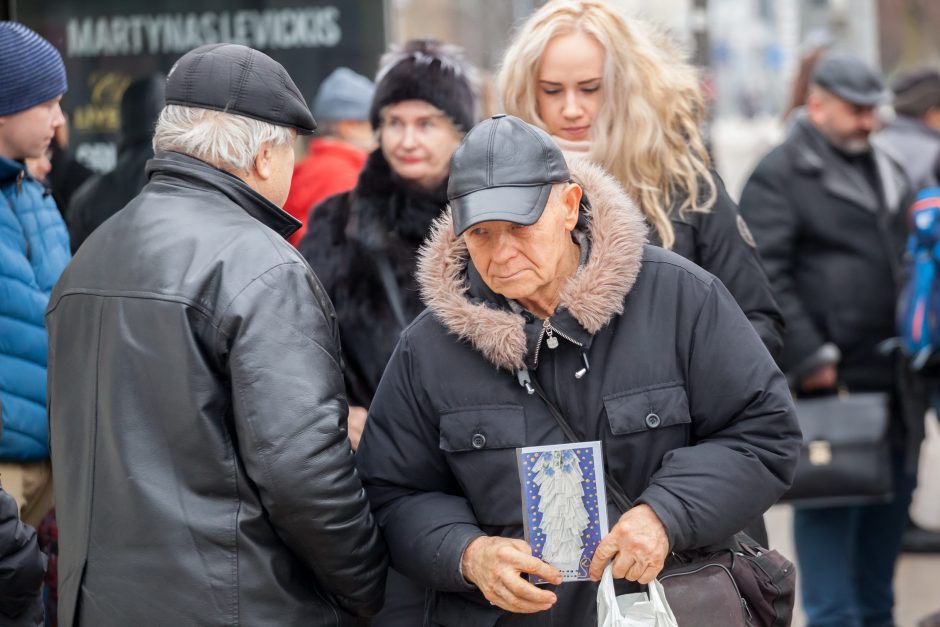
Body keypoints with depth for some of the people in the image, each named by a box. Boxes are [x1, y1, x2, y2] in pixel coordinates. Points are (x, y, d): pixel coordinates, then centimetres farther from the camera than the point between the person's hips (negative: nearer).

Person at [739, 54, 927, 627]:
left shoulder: (889, 172, 19)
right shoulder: (779, 176, -7)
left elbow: (912, 263, 28)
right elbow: (765, 278, -15)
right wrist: (808, 357, -18)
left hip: (892, 381, 8)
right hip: (827, 382, -8)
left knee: (892, 494, 12)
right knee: (830, 500, -7)